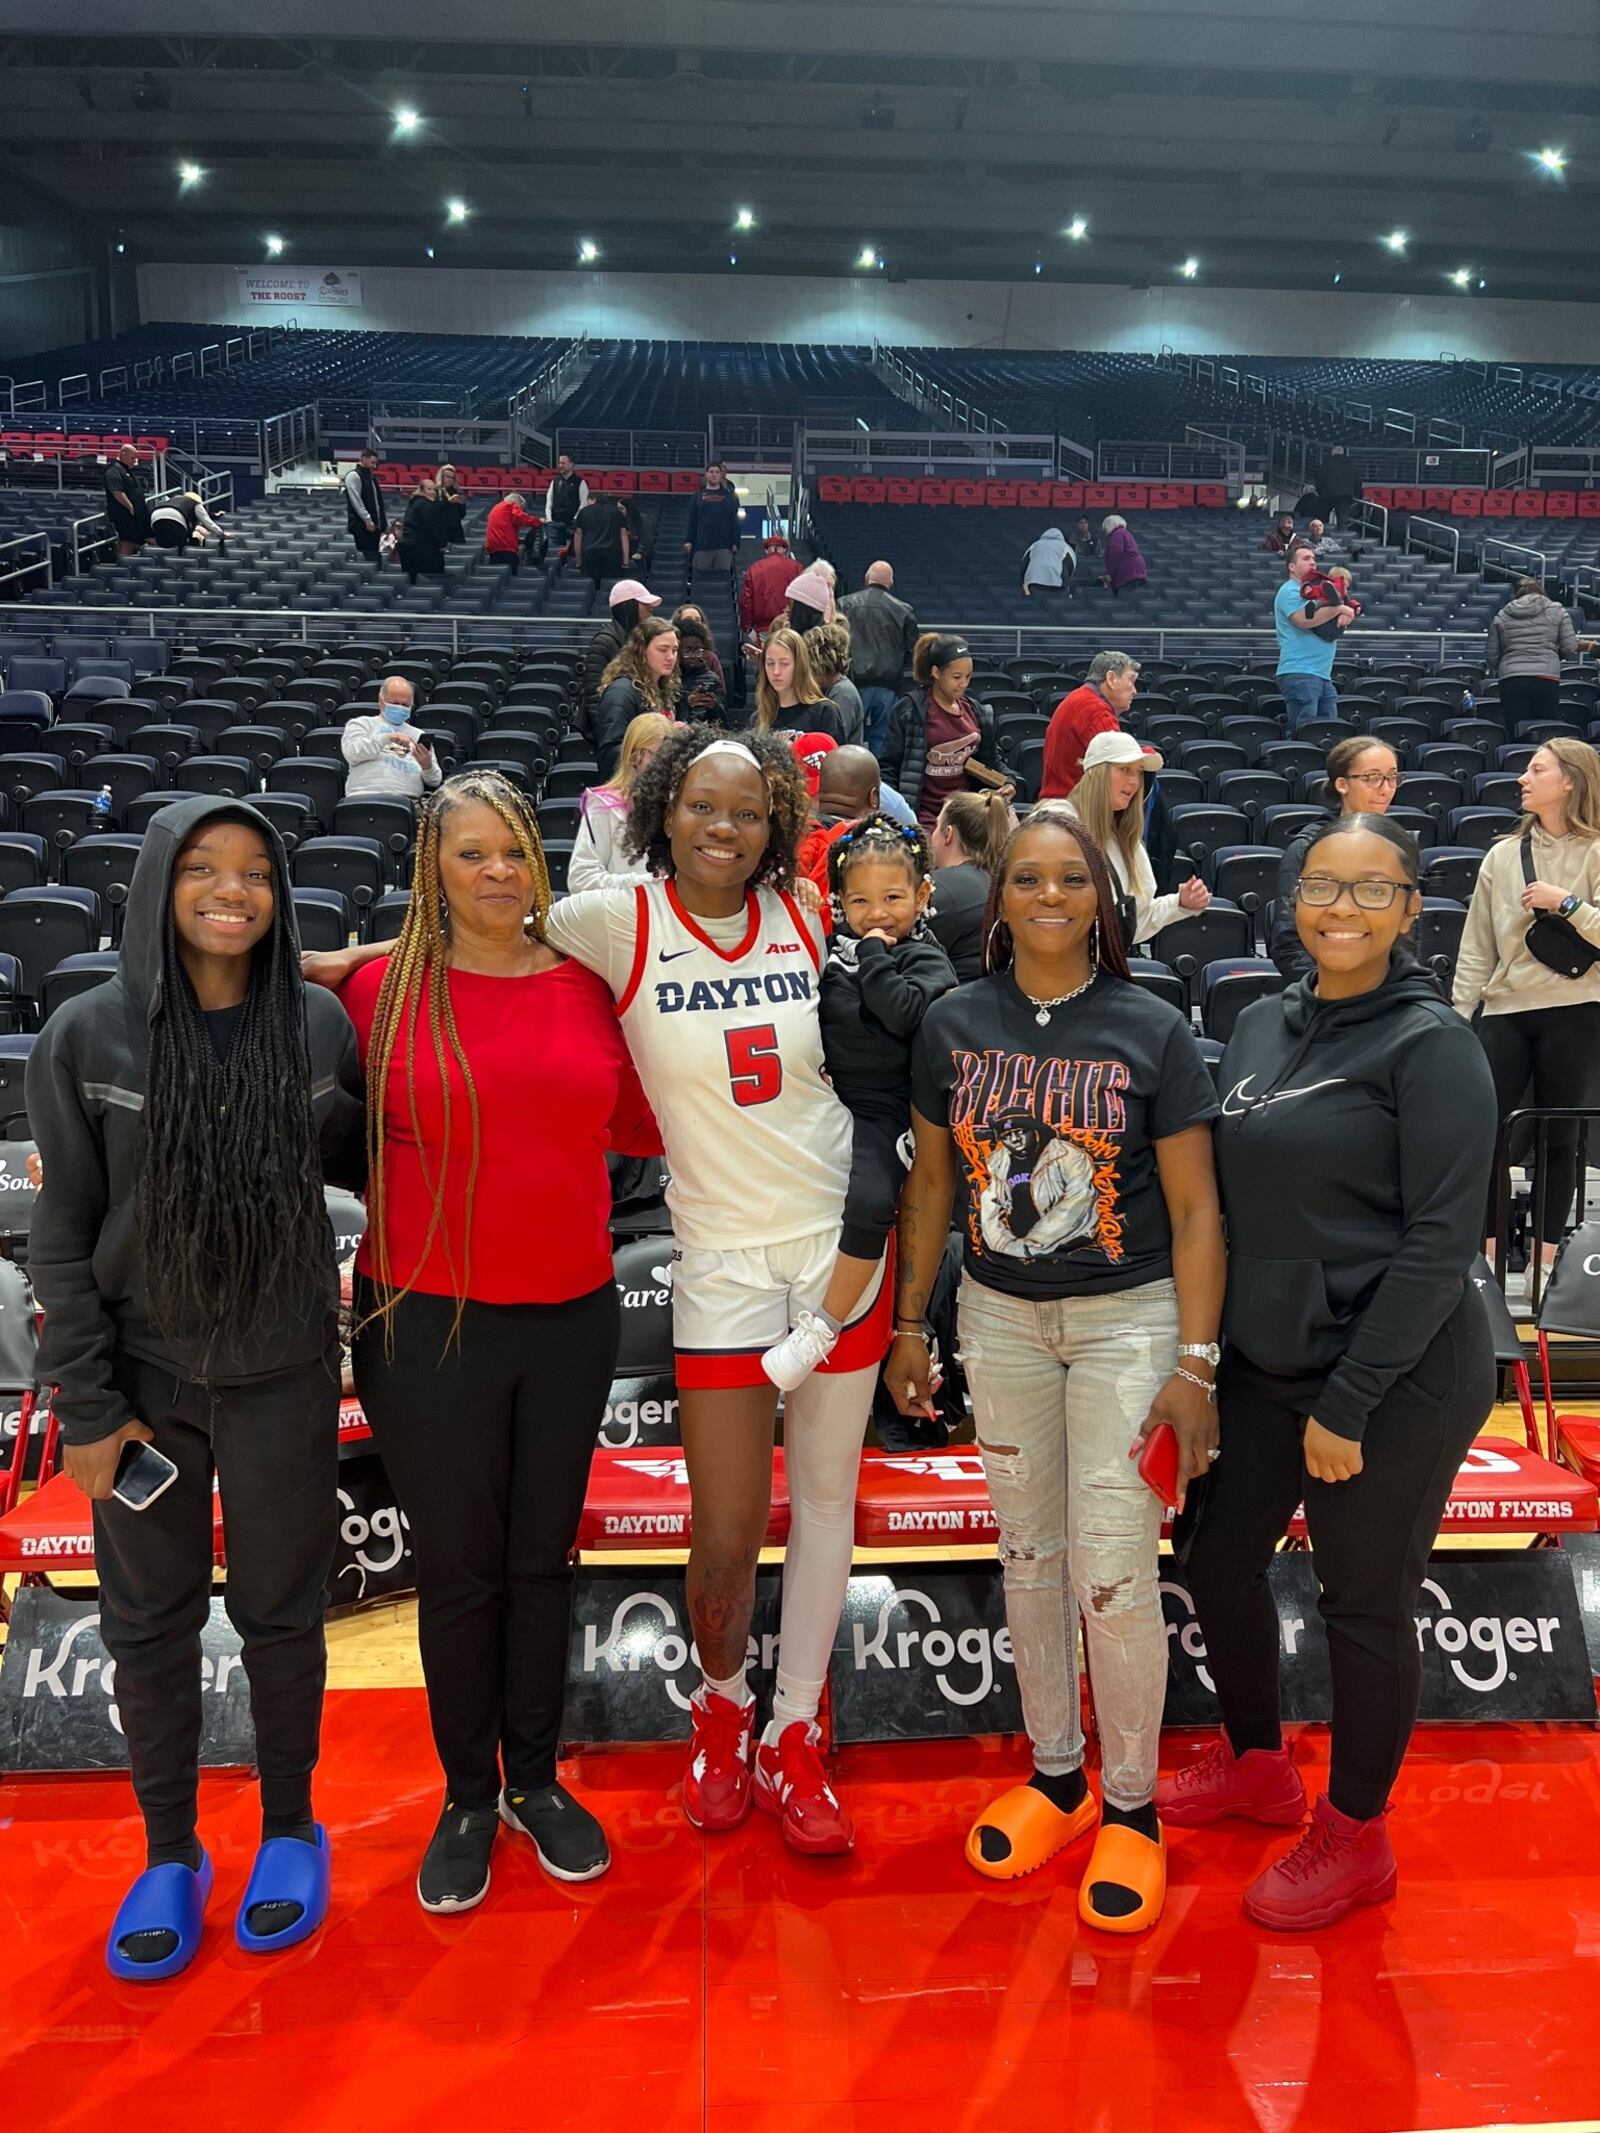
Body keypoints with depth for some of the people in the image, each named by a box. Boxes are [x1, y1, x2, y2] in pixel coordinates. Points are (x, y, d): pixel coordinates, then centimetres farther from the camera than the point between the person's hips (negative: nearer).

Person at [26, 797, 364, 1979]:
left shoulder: (321, 1025, -6)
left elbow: (360, 1162, 8)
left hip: (283, 1379, 0)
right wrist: (85, 1406, -6)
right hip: (145, 1380, 0)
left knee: (281, 1611, 14)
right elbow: (63, 1233, -5)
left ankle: (290, 1828, 36)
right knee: (150, 1622, 14)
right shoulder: (87, 1035, -8)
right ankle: (170, 1852, 35)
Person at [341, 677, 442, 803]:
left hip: (409, 799, 2)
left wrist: (427, 766, -6)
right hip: (366, 795, -2)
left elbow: (435, 781, 18)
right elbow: (351, 753, -2)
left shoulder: (419, 735, 28)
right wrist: (387, 738, -12)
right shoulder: (361, 724, 20)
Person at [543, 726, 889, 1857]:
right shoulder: (620, 922, -6)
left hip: (841, 1242, 3)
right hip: (723, 1256, -3)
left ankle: (796, 1736, 29)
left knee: (827, 1496, 11)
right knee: (727, 1531, 1)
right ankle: (722, 1702, 33)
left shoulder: (803, 917, 2)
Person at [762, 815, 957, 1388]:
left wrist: (874, 955, -10)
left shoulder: (925, 958, -3)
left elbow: (905, 1012, -22)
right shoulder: (834, 945, 12)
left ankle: (823, 1326, -17)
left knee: (870, 1202, -28)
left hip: (878, 1111, -7)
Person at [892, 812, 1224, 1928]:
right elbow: (931, 1180, 8)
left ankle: (1131, 1806, 22)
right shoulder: (954, 1024, -1)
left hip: (1127, 1318, -3)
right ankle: (1055, 1775, 34)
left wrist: (1195, 1365, -10)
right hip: (998, 1316, 3)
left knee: (1114, 1573, -2)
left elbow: (1195, 1209, -6)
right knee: (1029, 1556, 14)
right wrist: (908, 1323, 8)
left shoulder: (1152, 1030, -8)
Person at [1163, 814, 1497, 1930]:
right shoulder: (1262, 1024, 5)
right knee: (1217, 1552, 17)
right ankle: (1258, 1764, 42)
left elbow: (1440, 1241, -17)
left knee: (1364, 1602, 8)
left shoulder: (1431, 1044, -14)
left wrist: (1348, 1403, -18)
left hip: (1398, 1377, -7)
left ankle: (1356, 1838, 31)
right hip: (1270, 1360, 7)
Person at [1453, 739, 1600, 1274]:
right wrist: (1457, 1018, 3)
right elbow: (1477, 949, 8)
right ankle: (1485, 1252, 14)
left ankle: (1547, 1255, 19)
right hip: (1506, 1011, 3)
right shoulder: (1502, 855, 7)